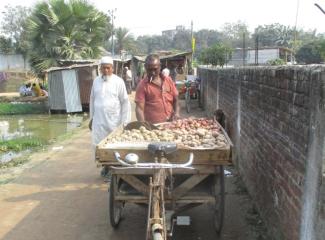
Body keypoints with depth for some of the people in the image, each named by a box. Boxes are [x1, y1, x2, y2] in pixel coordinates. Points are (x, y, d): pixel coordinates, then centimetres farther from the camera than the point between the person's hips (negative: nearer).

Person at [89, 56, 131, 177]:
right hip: (99, 120, 4)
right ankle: (106, 165, 26)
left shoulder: (118, 81, -4)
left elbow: (125, 102, -4)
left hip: (114, 121, -3)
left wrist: (125, 122, -7)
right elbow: (92, 100, 15)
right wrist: (91, 118, 15)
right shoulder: (96, 81, 8)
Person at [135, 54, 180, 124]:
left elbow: (175, 99, 14)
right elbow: (139, 108, -10)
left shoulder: (168, 80, 6)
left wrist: (176, 112, -3)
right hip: (152, 126, -3)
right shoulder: (143, 85, -6)